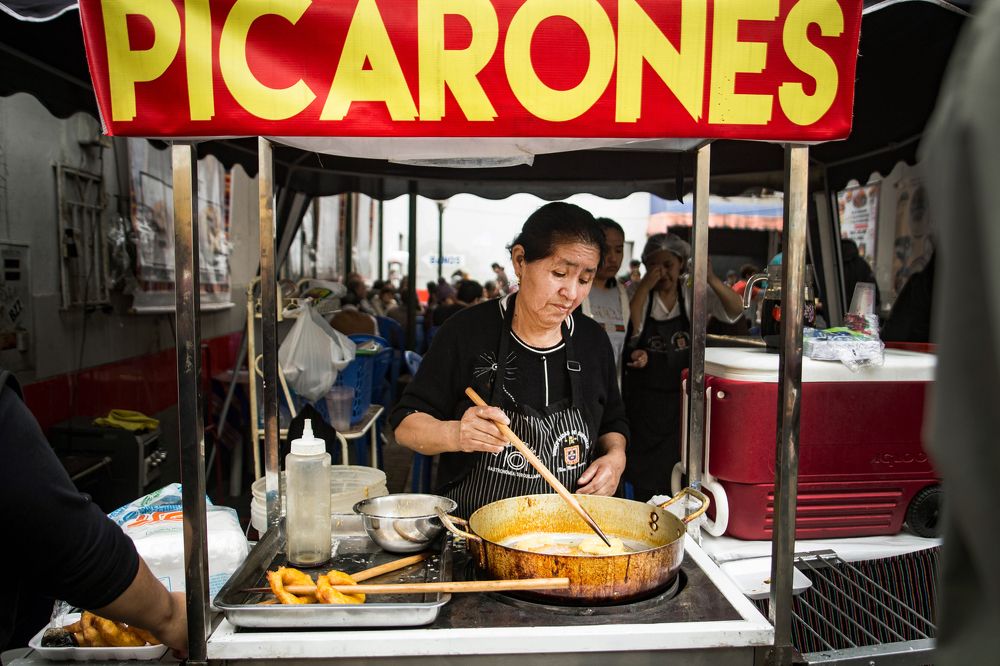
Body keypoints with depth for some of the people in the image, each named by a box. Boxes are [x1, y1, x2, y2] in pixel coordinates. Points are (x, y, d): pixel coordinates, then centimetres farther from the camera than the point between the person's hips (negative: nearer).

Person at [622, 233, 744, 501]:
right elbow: (628, 330, -16)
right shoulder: (638, 294, -1)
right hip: (644, 401, 0)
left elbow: (735, 311, -12)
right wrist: (645, 286, -20)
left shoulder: (694, 292, -1)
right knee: (642, 474, 7)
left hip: (683, 398, 0)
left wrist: (711, 278, -27)